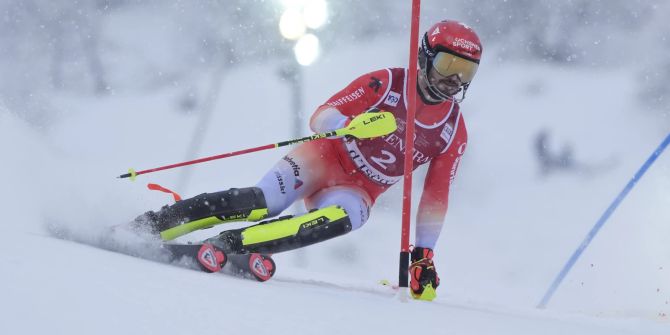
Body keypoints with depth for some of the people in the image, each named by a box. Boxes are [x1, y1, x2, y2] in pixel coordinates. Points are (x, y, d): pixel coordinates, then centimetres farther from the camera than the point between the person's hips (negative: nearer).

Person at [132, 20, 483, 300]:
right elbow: (321, 116, -15)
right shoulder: (385, 83, -10)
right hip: (326, 158, -2)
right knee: (262, 203, -28)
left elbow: (436, 197, 6)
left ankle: (226, 244, -36)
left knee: (342, 218, -34)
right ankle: (147, 224, -21)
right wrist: (348, 125, -38)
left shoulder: (454, 131, -1)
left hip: (358, 191, 2)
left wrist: (424, 255, 1)